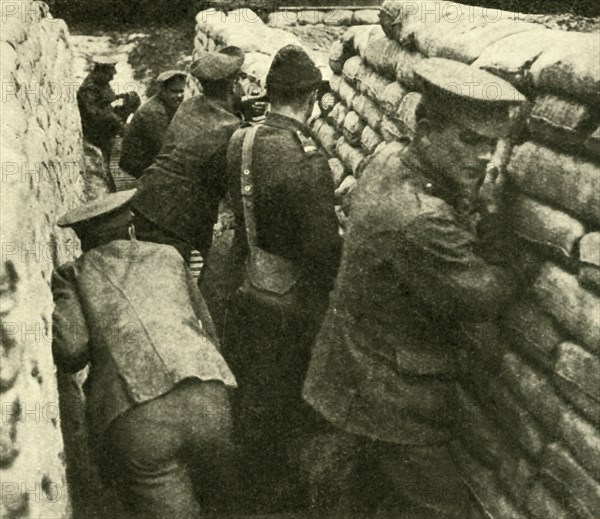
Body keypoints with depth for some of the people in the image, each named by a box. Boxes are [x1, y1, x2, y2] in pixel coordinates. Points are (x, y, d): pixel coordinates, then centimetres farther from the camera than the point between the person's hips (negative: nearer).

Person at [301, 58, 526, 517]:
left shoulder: (388, 158, -3)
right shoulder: (420, 219, -33)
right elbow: (488, 299, -23)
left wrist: (470, 203, -6)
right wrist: (490, 215, -12)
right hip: (392, 402, -9)